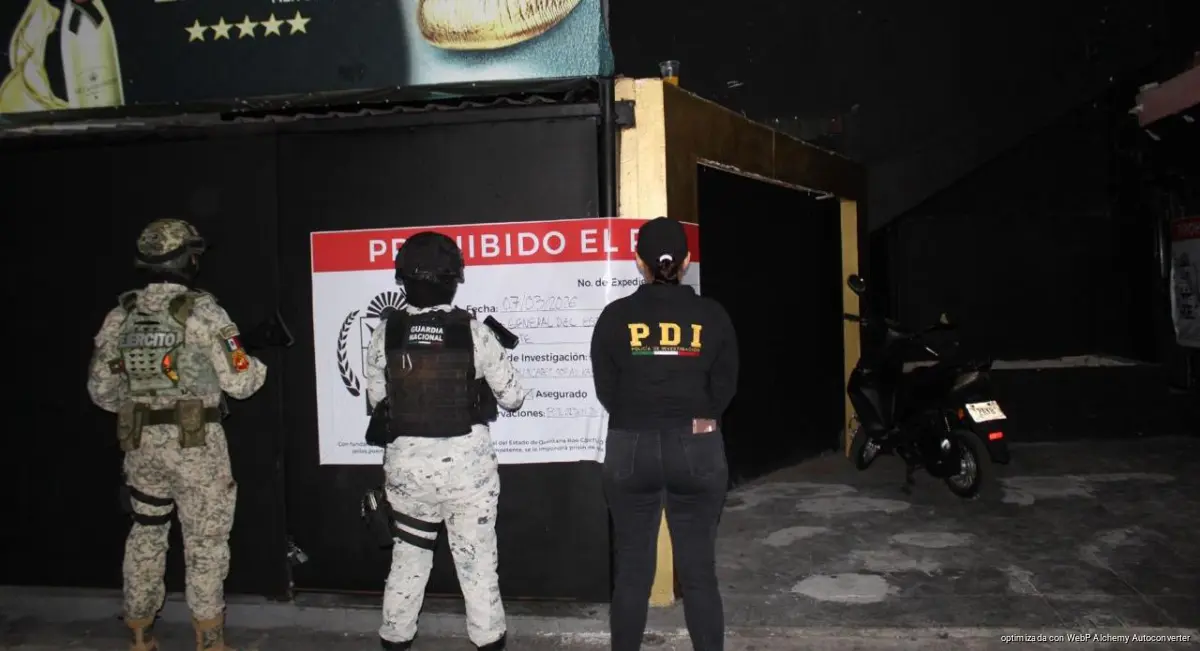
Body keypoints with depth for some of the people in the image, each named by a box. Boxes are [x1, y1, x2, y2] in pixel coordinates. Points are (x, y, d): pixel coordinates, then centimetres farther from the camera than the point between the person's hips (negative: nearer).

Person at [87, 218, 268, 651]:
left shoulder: (120, 316, 3)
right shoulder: (203, 312, -13)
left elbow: (101, 390, 8)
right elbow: (240, 382, -14)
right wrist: (263, 357, 6)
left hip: (140, 444, 5)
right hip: (197, 445, -5)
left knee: (146, 533, 19)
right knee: (205, 541, 6)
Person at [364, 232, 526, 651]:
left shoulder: (386, 333, -6)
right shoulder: (474, 333, -12)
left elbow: (376, 398, 4)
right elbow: (512, 398, -5)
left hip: (406, 461, 2)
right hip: (466, 461, -2)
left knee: (408, 552, 19)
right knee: (477, 555, 11)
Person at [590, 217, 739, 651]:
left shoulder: (615, 316, -4)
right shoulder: (712, 316, -3)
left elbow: (606, 391, 1)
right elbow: (724, 388, 0)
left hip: (630, 448, 0)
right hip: (697, 449, 0)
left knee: (632, 569, 10)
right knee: (699, 570, 7)